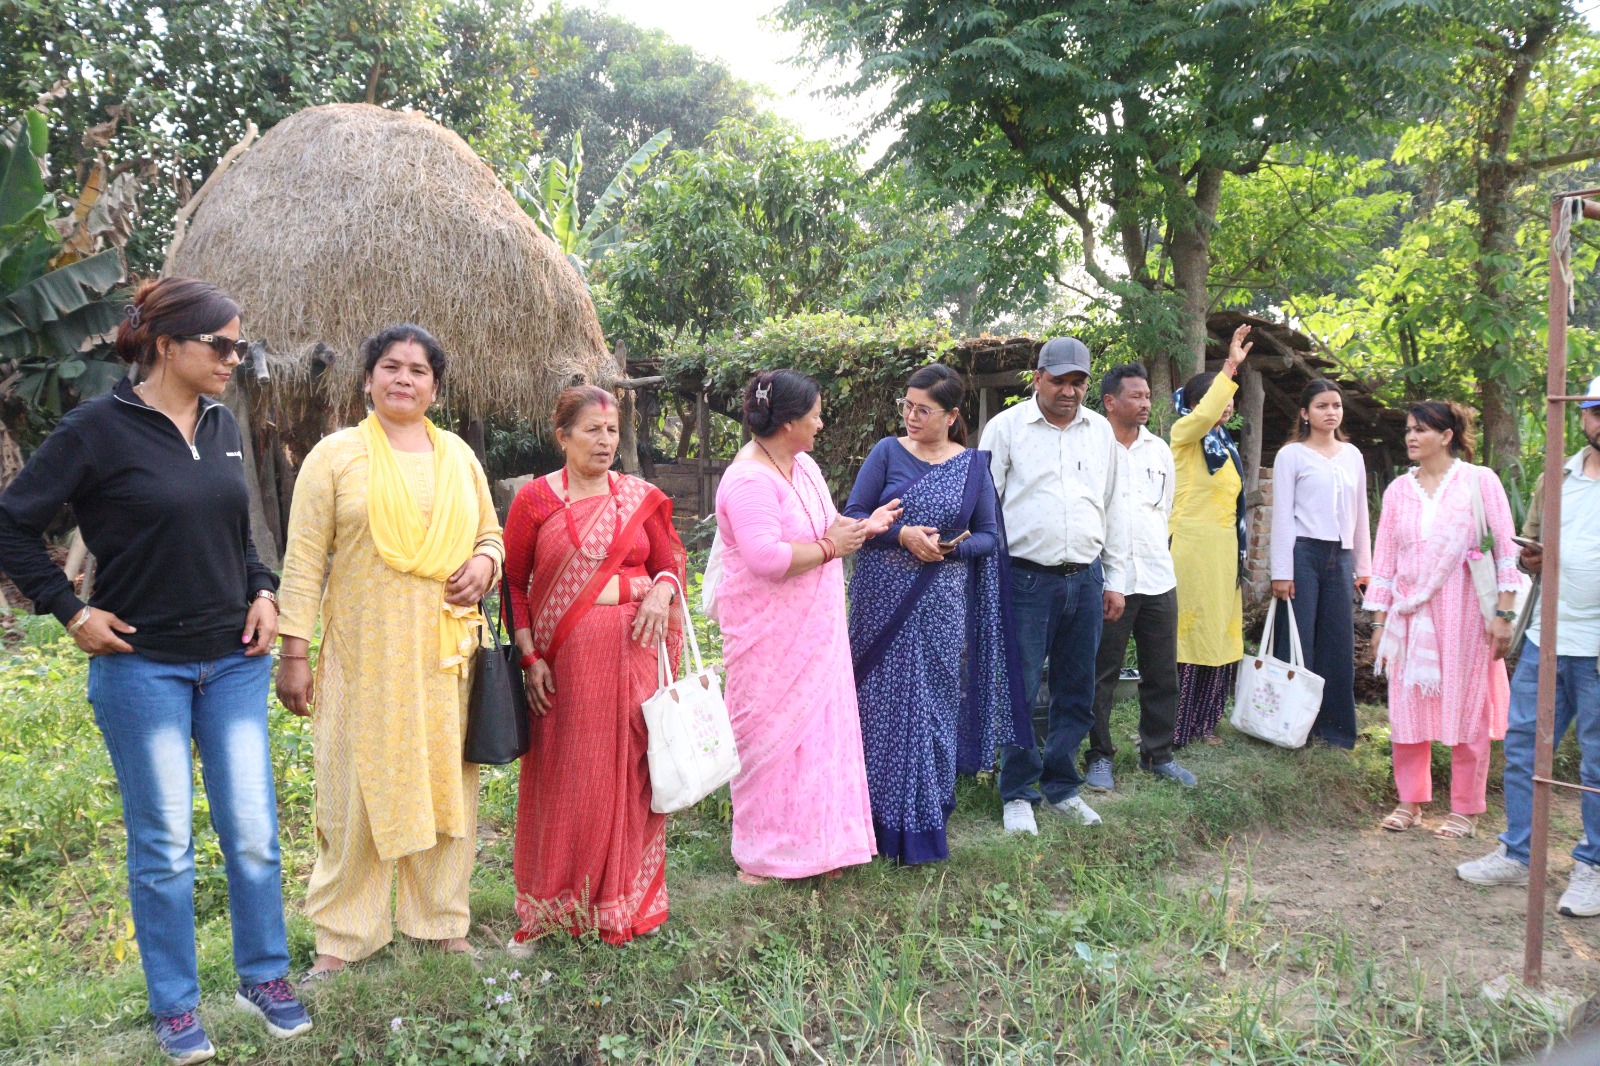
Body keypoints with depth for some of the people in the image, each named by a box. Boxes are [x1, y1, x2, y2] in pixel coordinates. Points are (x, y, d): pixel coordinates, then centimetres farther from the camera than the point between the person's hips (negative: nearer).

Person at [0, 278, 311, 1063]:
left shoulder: (221, 426, 6)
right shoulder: (98, 428, -10)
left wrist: (262, 592, 4)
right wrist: (71, 610, -8)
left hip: (233, 660, 5)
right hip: (143, 666, -5)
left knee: (253, 830, 8)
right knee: (163, 843, 6)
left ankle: (264, 977, 26)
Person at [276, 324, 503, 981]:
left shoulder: (459, 455, 11)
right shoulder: (336, 455, -1)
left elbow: (490, 531, 20)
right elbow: (304, 558, -3)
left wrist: (485, 563, -4)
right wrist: (294, 653, -7)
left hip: (444, 651, 4)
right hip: (364, 653, -3)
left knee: (445, 779, 10)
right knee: (359, 786, 2)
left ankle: (442, 918, 26)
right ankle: (342, 937, 18)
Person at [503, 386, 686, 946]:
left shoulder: (641, 498, 7)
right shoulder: (535, 499, 0)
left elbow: (671, 562, 14)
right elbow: (514, 582, 2)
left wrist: (663, 589, -10)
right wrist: (529, 658, -6)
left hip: (634, 652, 2)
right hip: (565, 658, -2)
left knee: (629, 774, 7)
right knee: (563, 779, 4)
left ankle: (623, 903, 24)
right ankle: (547, 910, 20)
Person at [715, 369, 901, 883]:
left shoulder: (802, 465, 10)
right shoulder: (749, 480, -20)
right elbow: (767, 556, -30)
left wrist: (863, 527, 7)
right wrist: (830, 547, -19)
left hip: (814, 629, 9)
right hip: (770, 634, -9)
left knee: (817, 728, 13)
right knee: (772, 734, 0)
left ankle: (815, 841, 25)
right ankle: (762, 855, 14)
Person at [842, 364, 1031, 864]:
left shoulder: (972, 466, 5)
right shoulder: (888, 452, 1)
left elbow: (989, 537, 6)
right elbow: (854, 517, -3)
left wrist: (952, 547, -14)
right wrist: (902, 534, -17)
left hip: (942, 605, 1)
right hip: (884, 600, -1)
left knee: (934, 704, 5)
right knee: (885, 702, 2)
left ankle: (925, 820, 19)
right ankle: (884, 817, 14)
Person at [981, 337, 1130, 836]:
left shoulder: (1101, 432, 12)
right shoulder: (1006, 427, -1)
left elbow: (1114, 508, 16)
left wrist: (1115, 580, 13)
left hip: (1085, 579, 4)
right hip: (1026, 577, -4)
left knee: (1077, 693, 11)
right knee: (1019, 691, -1)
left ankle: (1061, 786, 25)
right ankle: (1018, 794, 12)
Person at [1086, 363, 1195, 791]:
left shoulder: (1160, 450, 12)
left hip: (1157, 576, 5)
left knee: (1162, 672, 10)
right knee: (1102, 672, 4)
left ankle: (1157, 753, 23)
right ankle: (1099, 756, 16)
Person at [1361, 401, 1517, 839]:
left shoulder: (1479, 481, -2)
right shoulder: (1399, 489, 8)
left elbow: (1505, 551, -4)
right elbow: (1384, 559, 8)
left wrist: (1504, 614, -9)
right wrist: (1379, 623, 6)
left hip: (1463, 611, -3)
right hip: (1409, 613, 3)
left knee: (1467, 707, 3)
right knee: (1408, 705, 5)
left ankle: (1465, 808, 15)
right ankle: (1410, 801, 18)